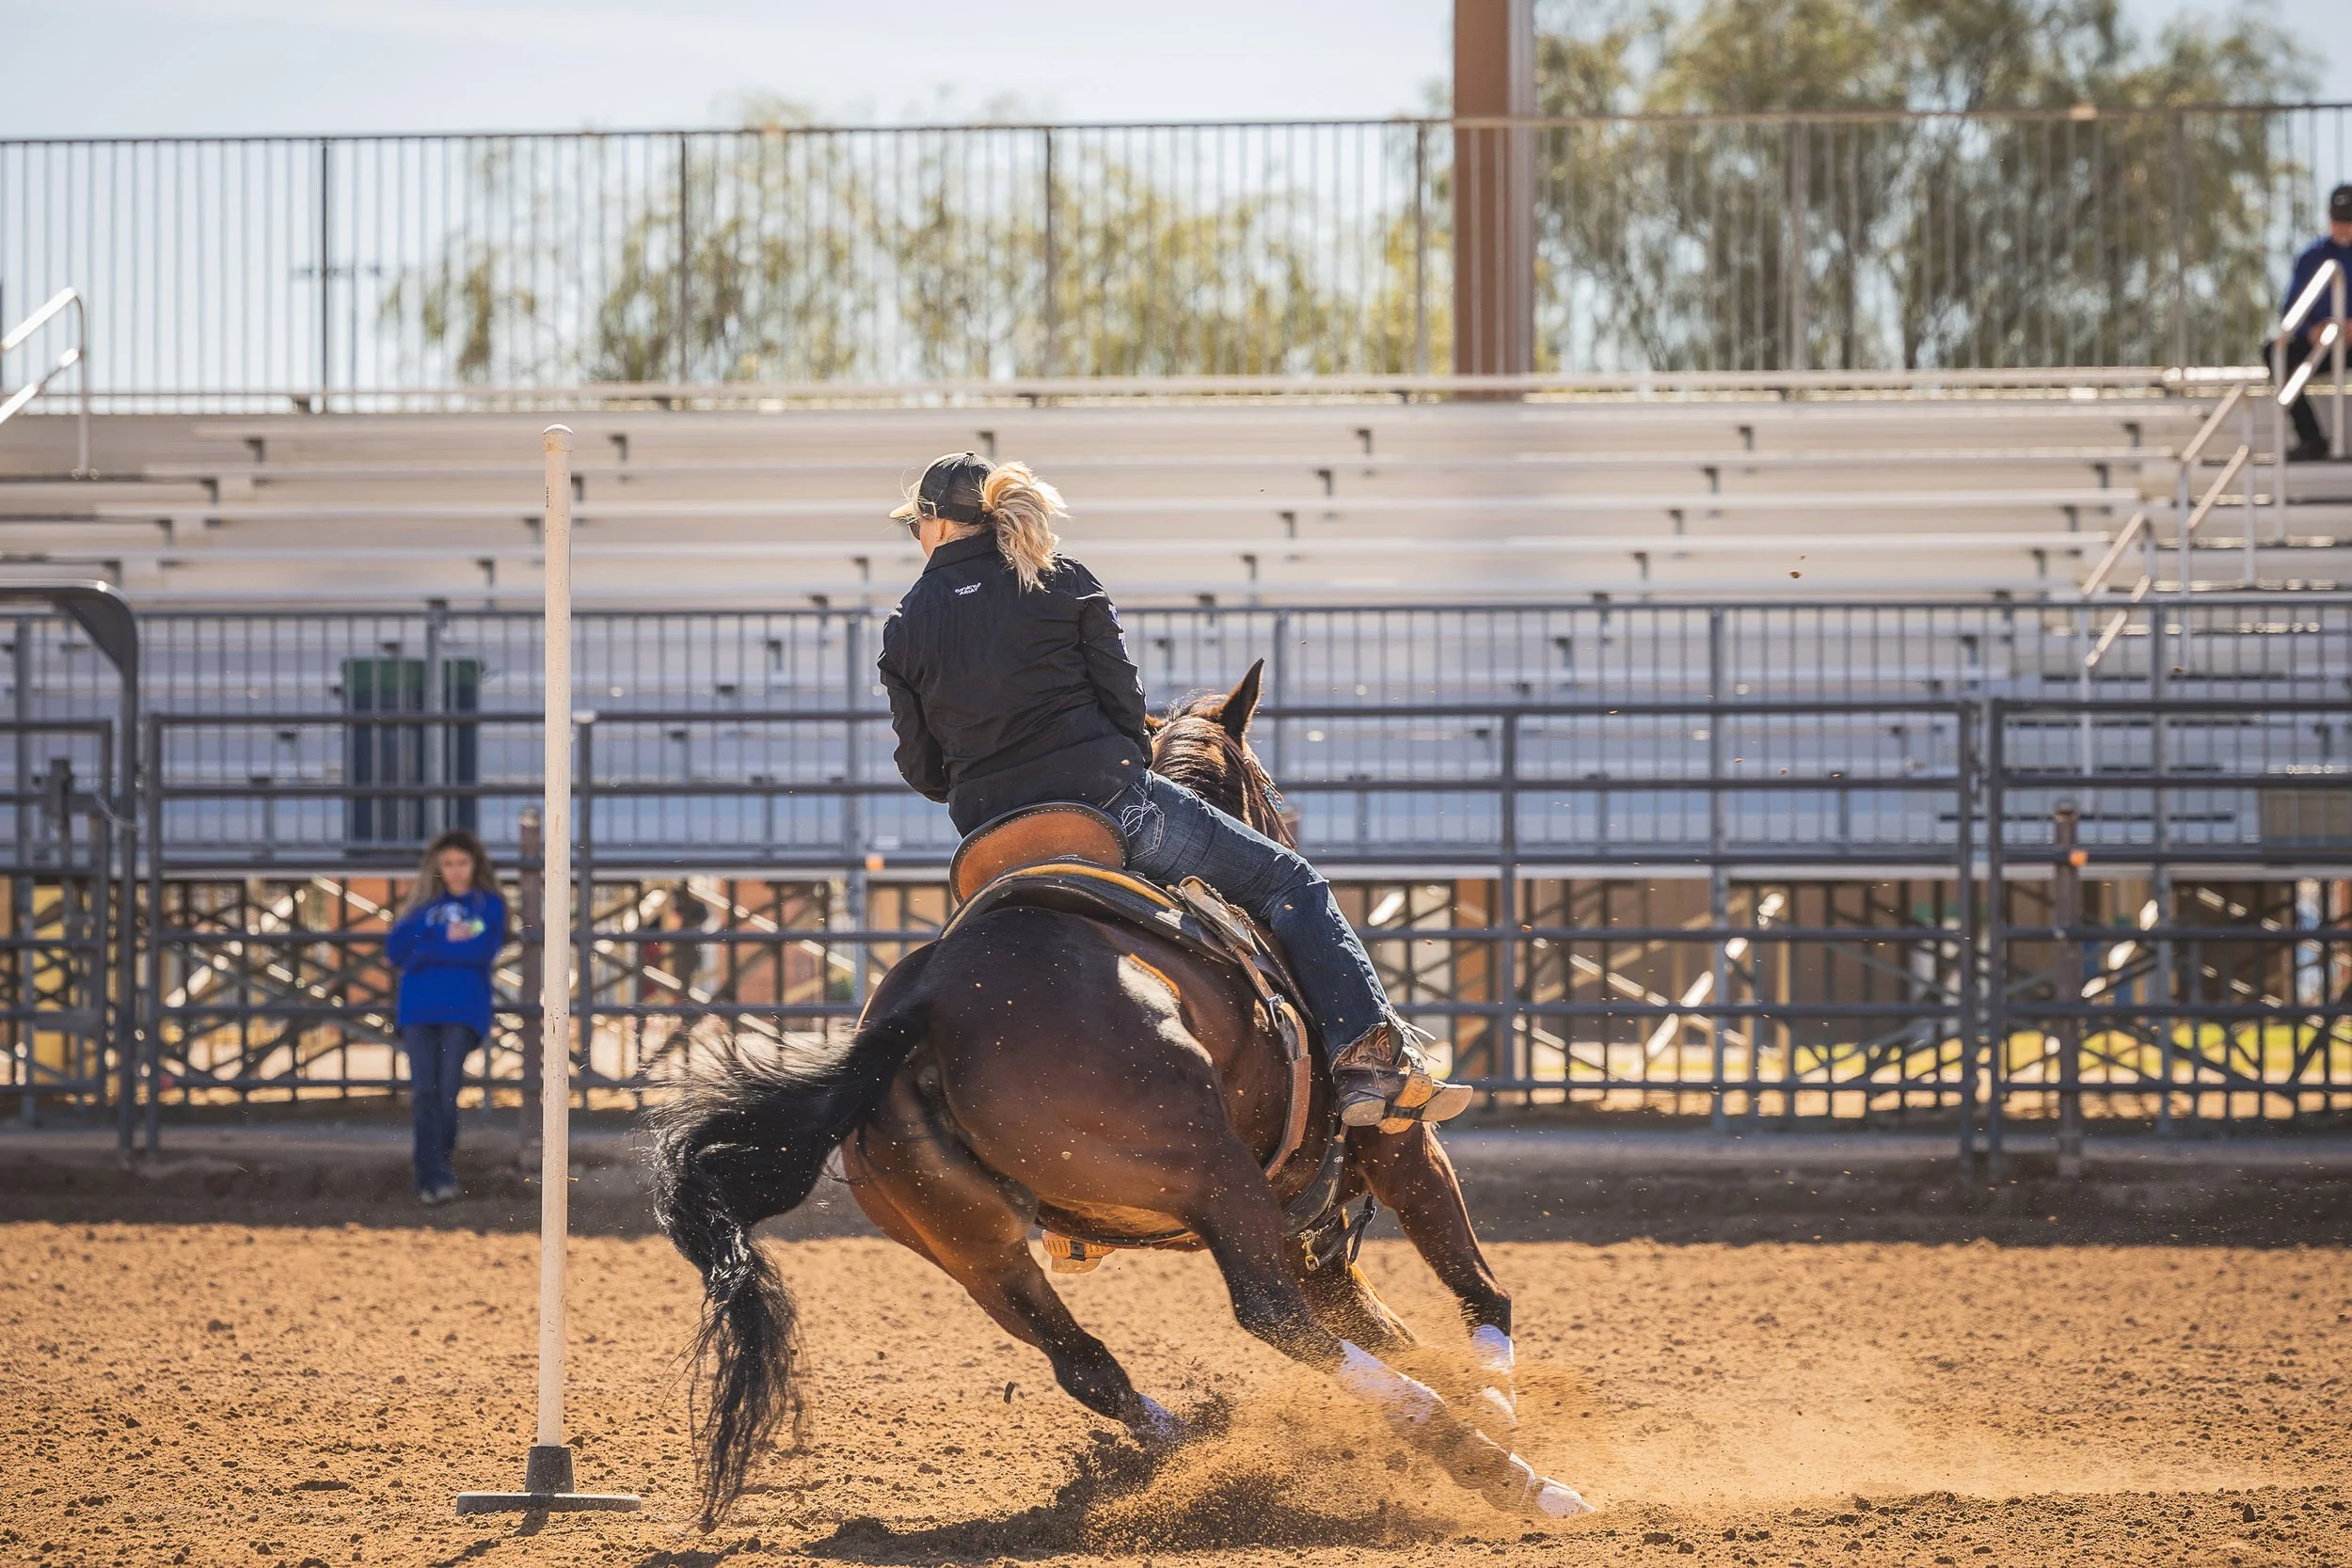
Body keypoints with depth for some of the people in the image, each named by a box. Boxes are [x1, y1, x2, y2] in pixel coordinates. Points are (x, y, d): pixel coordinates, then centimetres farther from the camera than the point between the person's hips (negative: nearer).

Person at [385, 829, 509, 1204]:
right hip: (418, 1009, 2)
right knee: (424, 1092, -8)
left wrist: (426, 949, -5)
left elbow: (481, 951, -8)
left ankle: (433, 1175, 3)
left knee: (447, 1091, -7)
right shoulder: (424, 903, 17)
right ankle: (434, 1177, -13)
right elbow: (395, 948, 5)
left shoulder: (488, 905, 9)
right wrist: (446, 939, -6)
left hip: (462, 1011, -2)